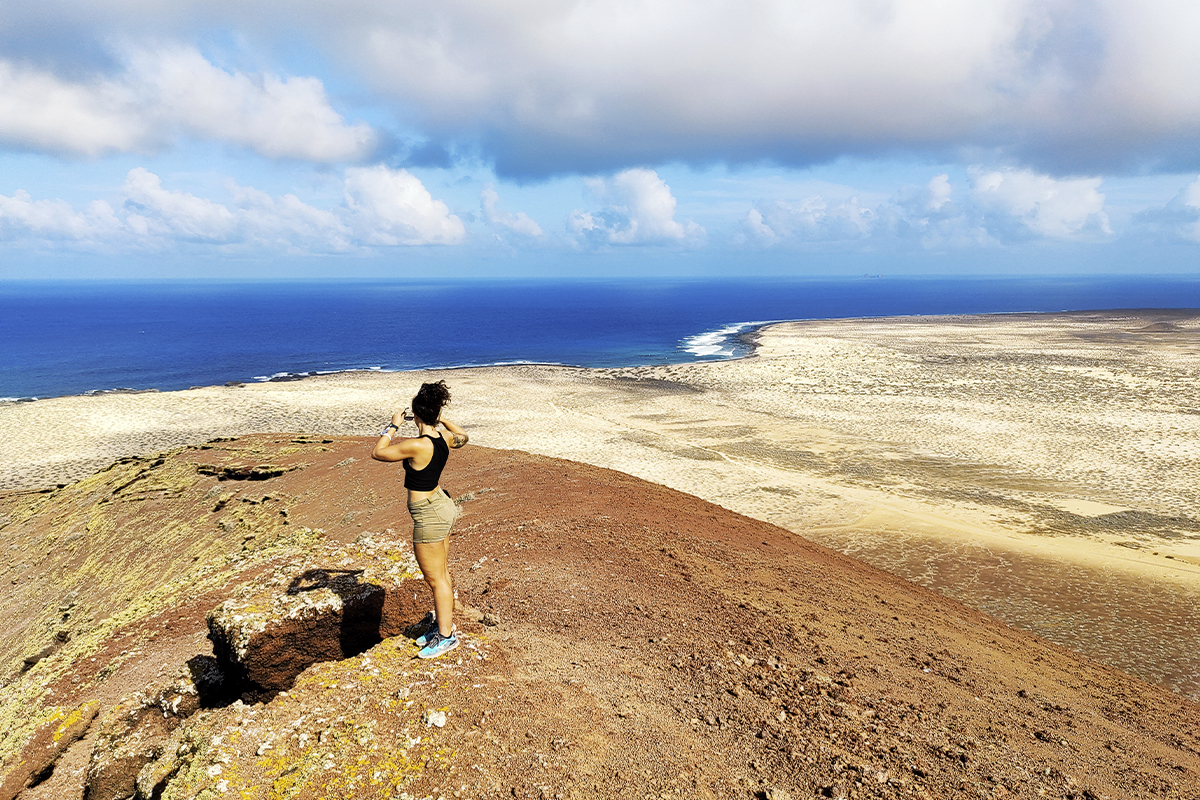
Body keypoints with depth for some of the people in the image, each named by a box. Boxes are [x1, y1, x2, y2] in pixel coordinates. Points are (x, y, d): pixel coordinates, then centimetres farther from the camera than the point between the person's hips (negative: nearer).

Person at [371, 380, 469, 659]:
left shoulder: (417, 445, -26)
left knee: (435, 578, 5)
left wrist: (393, 426, -6)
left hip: (428, 515, -9)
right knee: (441, 572, 21)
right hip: (443, 504, 9)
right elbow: (462, 437, 22)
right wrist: (442, 419, 21)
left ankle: (446, 635, 17)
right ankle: (442, 620, 35)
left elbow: (377, 453, -15)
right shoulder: (444, 437, -3)